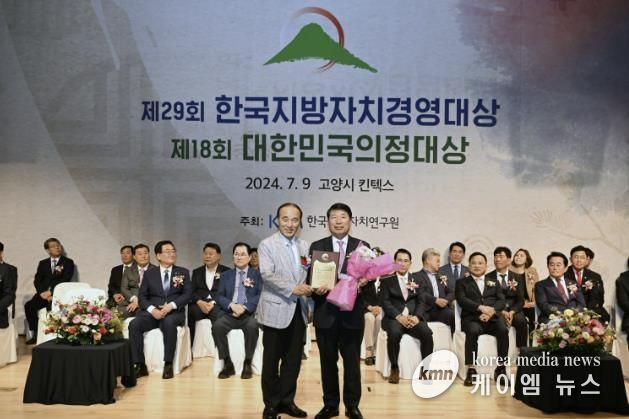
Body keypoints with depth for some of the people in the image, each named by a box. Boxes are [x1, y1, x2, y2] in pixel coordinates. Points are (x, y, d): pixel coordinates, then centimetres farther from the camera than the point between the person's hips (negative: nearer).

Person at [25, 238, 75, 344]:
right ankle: (35, 334, -12)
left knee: (51, 306, -36)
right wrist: (42, 292, -10)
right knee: (29, 305, -23)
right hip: (44, 293, 5)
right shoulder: (43, 263, 20)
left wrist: (51, 292, -15)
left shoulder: (68, 262, 6)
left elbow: (65, 280, -5)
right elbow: (37, 280, 10)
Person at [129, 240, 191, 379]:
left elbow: (187, 294, 0)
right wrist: (152, 309, -14)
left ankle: (168, 364, -27)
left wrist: (171, 305, -17)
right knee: (134, 325, -27)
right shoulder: (149, 273, 13)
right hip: (152, 312, 2)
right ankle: (140, 365, -21)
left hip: (174, 312, -2)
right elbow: (142, 296, 6)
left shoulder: (183, 272, 11)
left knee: (169, 323, -37)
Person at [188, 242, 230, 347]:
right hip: (199, 304, 2)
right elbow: (192, 291, 10)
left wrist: (213, 303, -15)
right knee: (191, 311, -32)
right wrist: (200, 302, -12)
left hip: (217, 304, -2)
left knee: (218, 315, -36)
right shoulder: (197, 272, 22)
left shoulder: (226, 271, 13)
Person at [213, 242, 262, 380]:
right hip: (230, 313, 2)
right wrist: (232, 305, -13)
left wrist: (245, 307, -17)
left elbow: (260, 296, -2)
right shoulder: (226, 275, 17)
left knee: (252, 326, -35)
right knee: (217, 326, -29)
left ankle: (247, 364, -17)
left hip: (250, 313, -2)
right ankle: (227, 364, -15)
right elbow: (219, 296, 7)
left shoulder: (257, 274, 10)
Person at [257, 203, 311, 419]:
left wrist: (311, 287, -11)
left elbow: (309, 274, 11)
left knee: (293, 359, 11)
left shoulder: (304, 246, 11)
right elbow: (267, 275, -16)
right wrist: (292, 289, -22)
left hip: (298, 310, 5)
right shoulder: (267, 245, -6)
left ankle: (287, 400, 25)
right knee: (271, 360, 5)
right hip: (276, 310, -5)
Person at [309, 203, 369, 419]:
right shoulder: (316, 246, 5)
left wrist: (364, 281, -20)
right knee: (327, 361, 10)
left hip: (352, 314, 0)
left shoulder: (362, 246, 5)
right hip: (326, 314, 1)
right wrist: (316, 288, -19)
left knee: (352, 362, 8)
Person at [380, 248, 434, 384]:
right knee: (394, 333, -35)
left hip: (413, 317, 2)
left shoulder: (416, 280, 16)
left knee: (427, 333, -27)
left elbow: (420, 302, 8)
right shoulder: (387, 280, 7)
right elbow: (385, 302, -3)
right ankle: (394, 369, -16)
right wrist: (399, 317, -18)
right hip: (394, 317, -2)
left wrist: (416, 316, -13)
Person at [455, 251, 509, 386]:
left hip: (493, 317, 2)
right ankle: (471, 370, -29)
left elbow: (501, 301, 9)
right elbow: (462, 300, -1)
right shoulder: (462, 282, 16)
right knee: (473, 331, -35)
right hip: (472, 318, -2)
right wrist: (481, 307, -17)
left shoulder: (494, 283, 24)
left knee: (503, 330, -30)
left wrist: (491, 311, -13)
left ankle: (500, 369, -22)